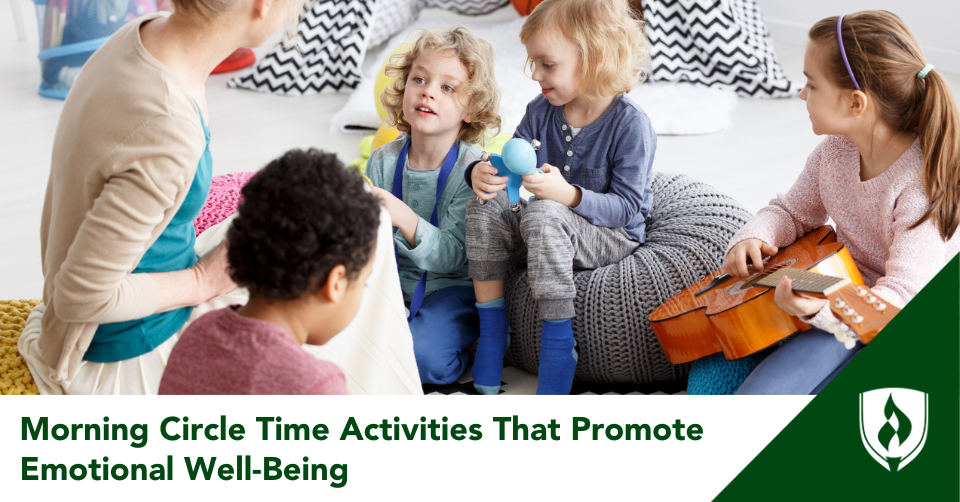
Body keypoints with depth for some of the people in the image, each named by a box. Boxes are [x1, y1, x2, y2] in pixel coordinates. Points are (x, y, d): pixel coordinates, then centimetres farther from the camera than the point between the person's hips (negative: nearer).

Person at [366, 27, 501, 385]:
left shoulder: (474, 169, -15)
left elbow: (453, 255, -23)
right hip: (393, 280, 5)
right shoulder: (382, 161, -2)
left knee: (424, 358, -28)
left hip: (449, 286, -4)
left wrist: (406, 220, -39)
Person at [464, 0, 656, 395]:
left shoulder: (630, 124, -18)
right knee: (483, 206, -17)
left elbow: (627, 207, -20)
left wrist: (569, 195, -37)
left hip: (612, 236, -6)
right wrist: (482, 173, -25)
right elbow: (509, 161, 0)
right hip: (551, 230, 6)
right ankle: (491, 329, -13)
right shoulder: (542, 111, 0)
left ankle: (558, 341, -29)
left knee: (543, 214, -35)